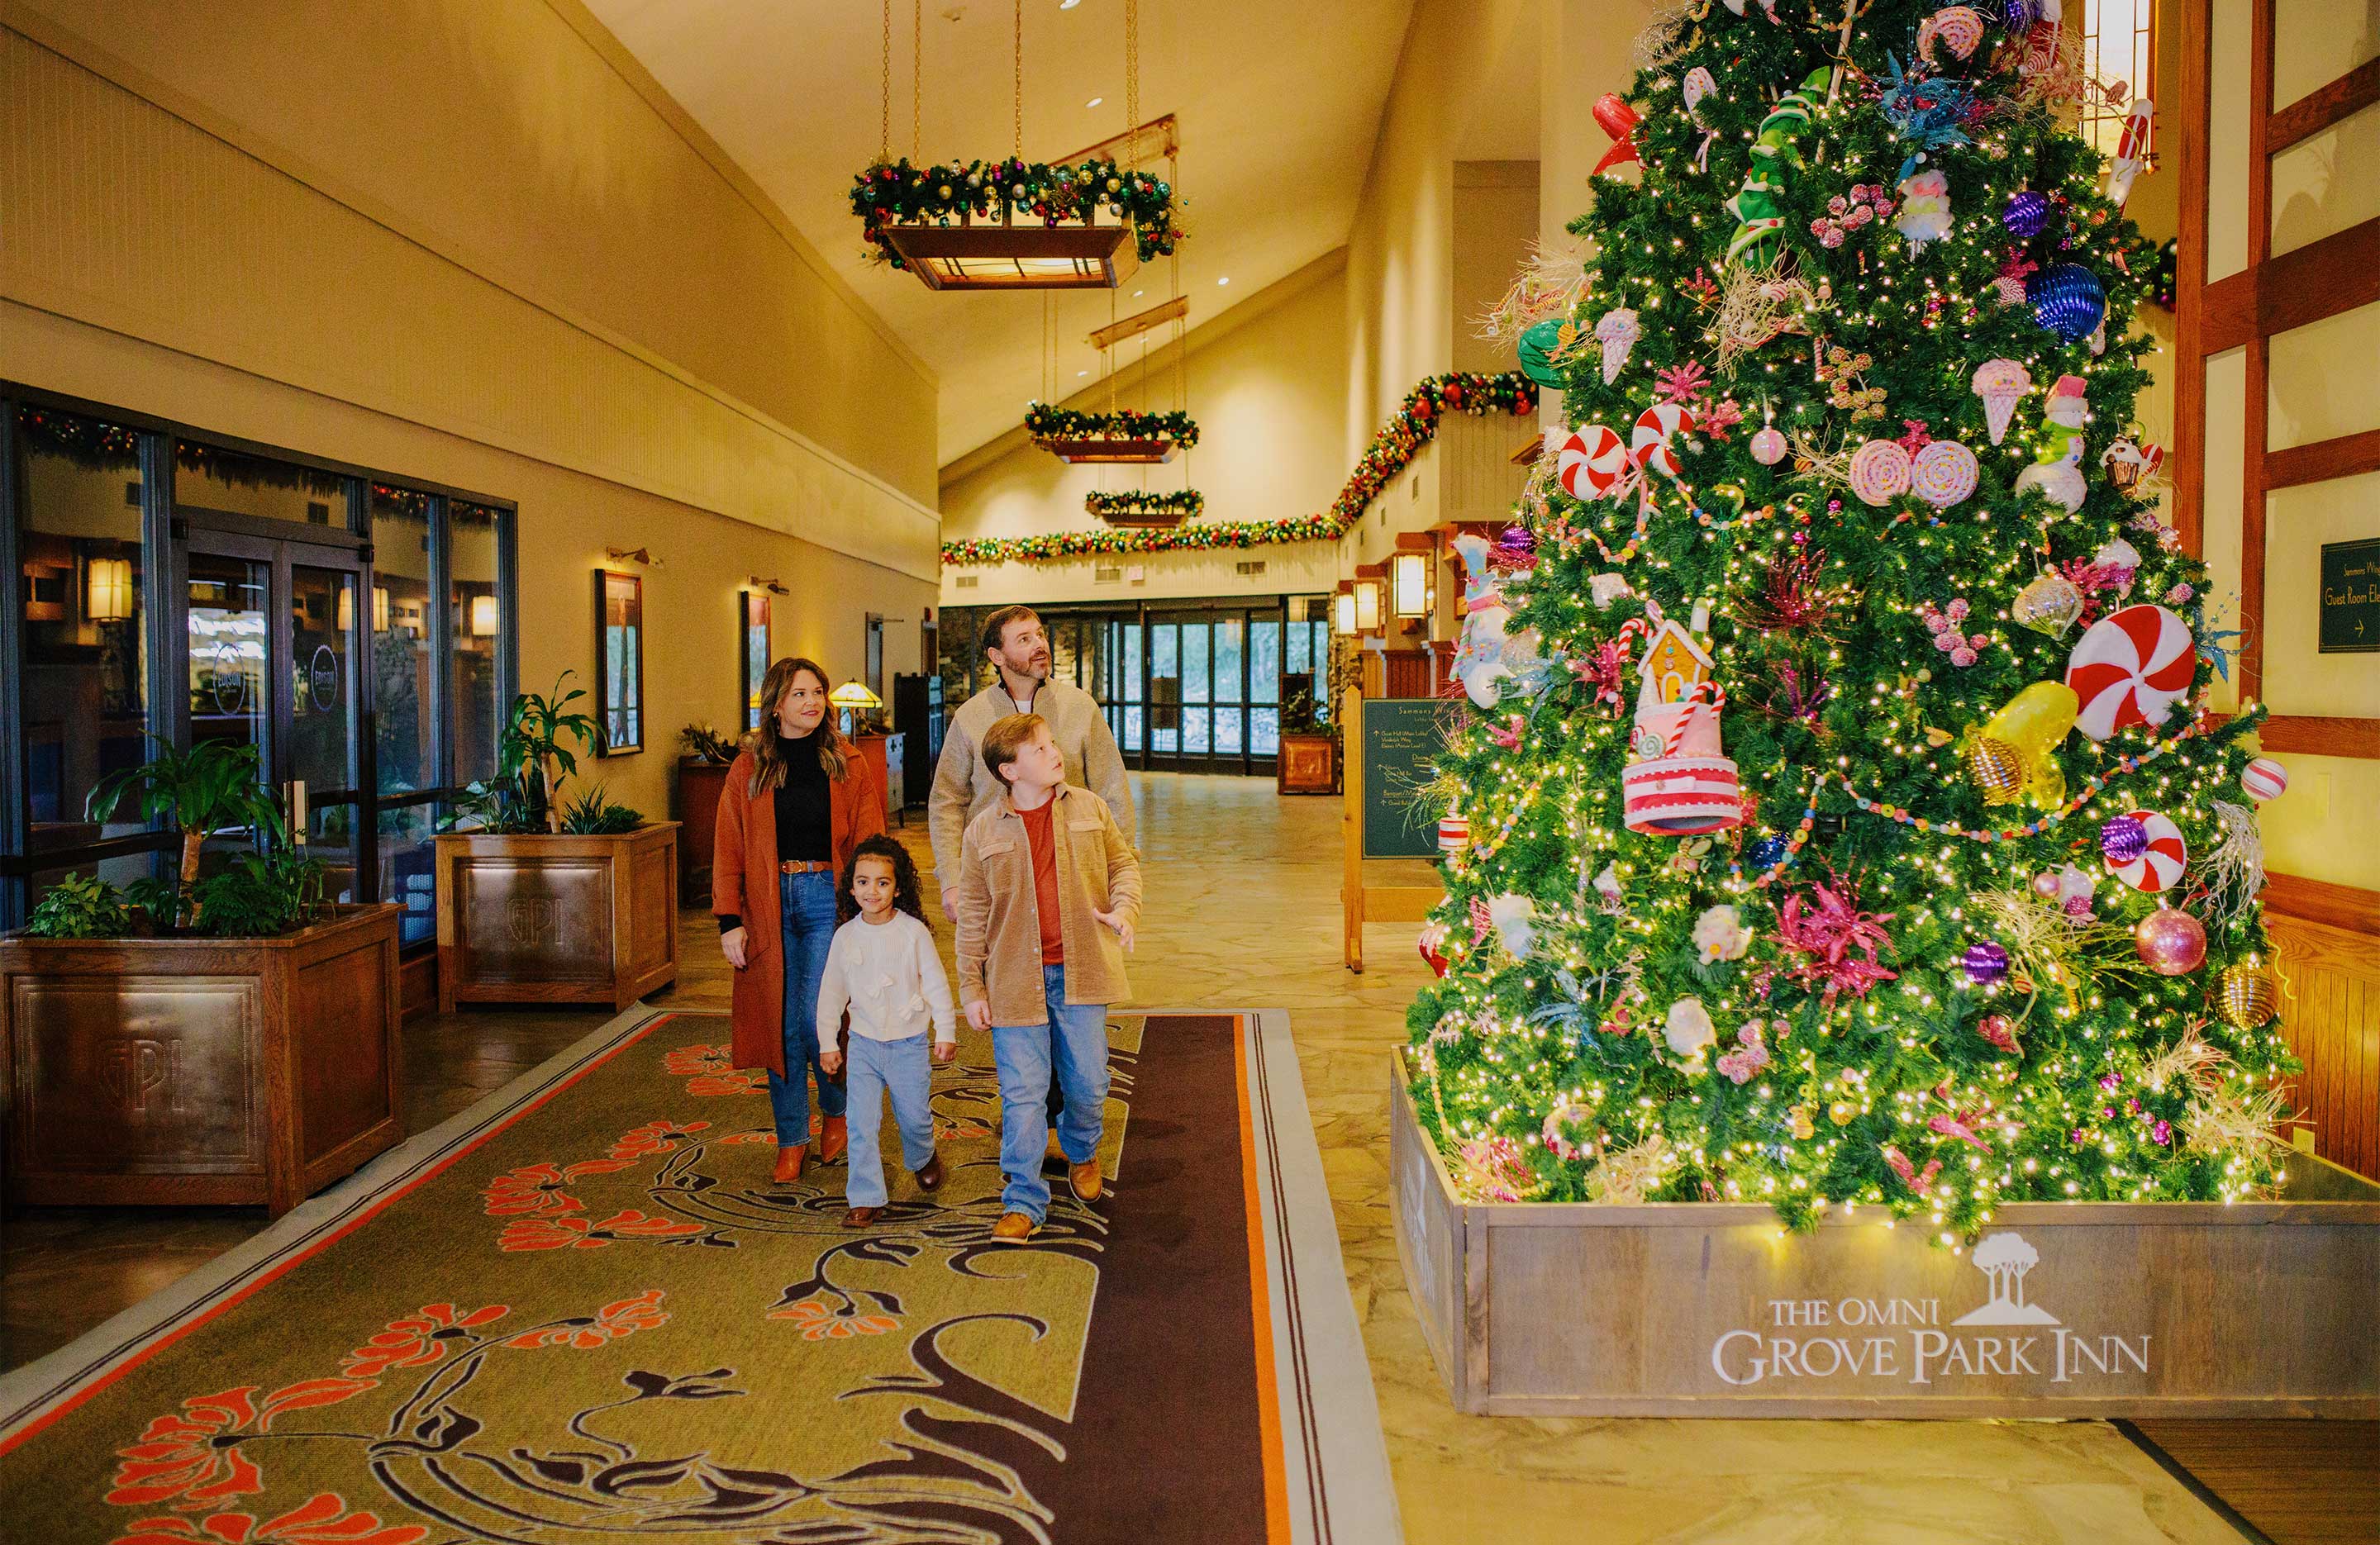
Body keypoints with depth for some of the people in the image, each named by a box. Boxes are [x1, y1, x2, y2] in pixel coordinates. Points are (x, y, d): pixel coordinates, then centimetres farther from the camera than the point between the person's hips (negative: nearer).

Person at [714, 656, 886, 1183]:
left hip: (828, 898, -1)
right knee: (782, 1026, 5)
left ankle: (838, 1111, 20)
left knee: (817, 1020, -8)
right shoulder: (749, 766, 5)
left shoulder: (847, 762, 4)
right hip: (769, 905, 1)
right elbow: (729, 848, 3)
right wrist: (729, 921, -4)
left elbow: (868, 841, 3)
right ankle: (792, 1139, 18)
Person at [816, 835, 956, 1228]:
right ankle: (866, 1199, 6)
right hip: (863, 1044, 2)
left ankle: (922, 1158, 45)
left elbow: (936, 984, -4)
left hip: (909, 1043, -1)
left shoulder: (913, 932, -11)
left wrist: (946, 1033, -1)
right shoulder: (846, 936, -4)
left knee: (914, 1115, 13)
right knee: (861, 1123, -3)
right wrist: (827, 1042, 7)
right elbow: (832, 990, 6)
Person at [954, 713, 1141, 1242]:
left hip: (1079, 975, 2)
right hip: (1015, 980, -2)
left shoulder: (1089, 808, 3)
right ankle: (1024, 1202, 12)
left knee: (1088, 1085, 11)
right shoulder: (983, 832, -1)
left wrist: (1124, 907, -8)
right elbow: (972, 919, 3)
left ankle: (1081, 1152, 42)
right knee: (1022, 1095, 0)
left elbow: (1123, 862, 13)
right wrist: (972, 989, 1)